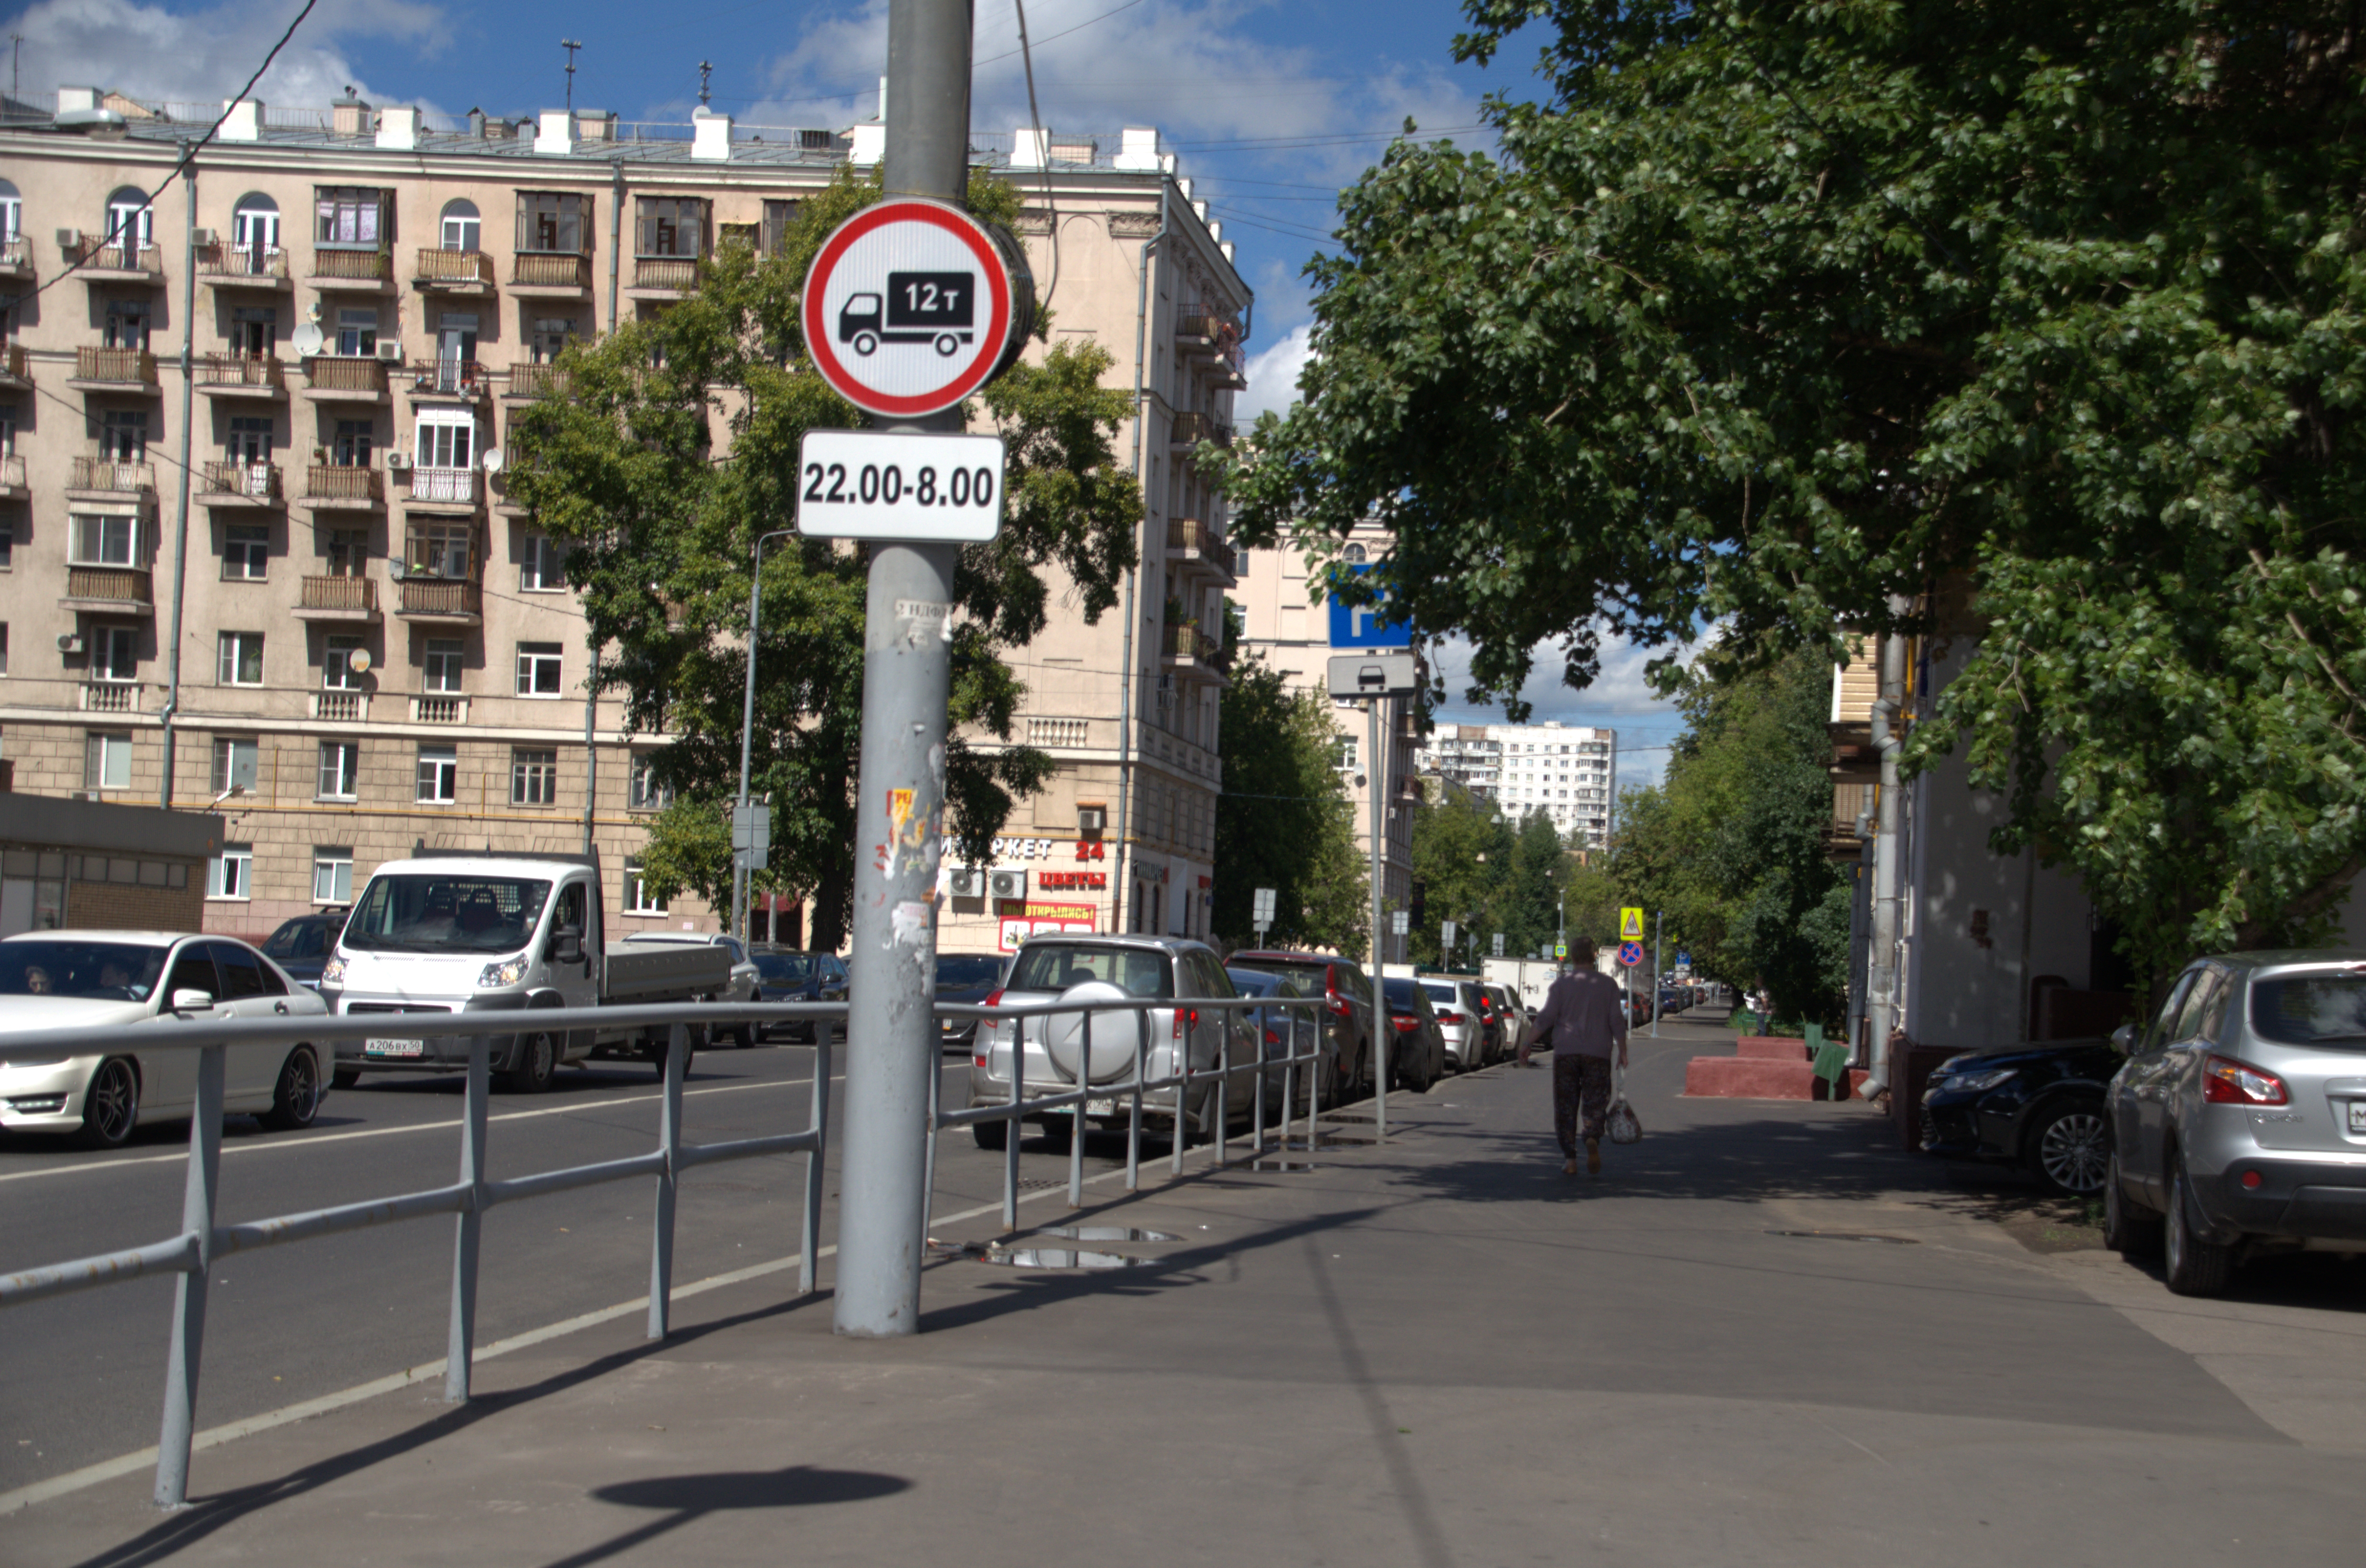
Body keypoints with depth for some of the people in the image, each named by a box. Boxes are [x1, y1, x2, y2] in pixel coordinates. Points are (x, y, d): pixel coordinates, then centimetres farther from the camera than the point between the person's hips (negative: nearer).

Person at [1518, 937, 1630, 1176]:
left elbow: (1545, 1019, -5)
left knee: (1566, 1107, 6)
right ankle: (1593, 1139, -26)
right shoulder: (1608, 984, 5)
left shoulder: (1562, 985, 2)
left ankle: (1569, 1159, 1)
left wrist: (1526, 1044, 0)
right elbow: (1617, 1021, 0)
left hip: (1566, 1053, 0)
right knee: (1595, 1104, 4)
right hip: (1598, 1054, 0)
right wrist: (1622, 1052, 5)